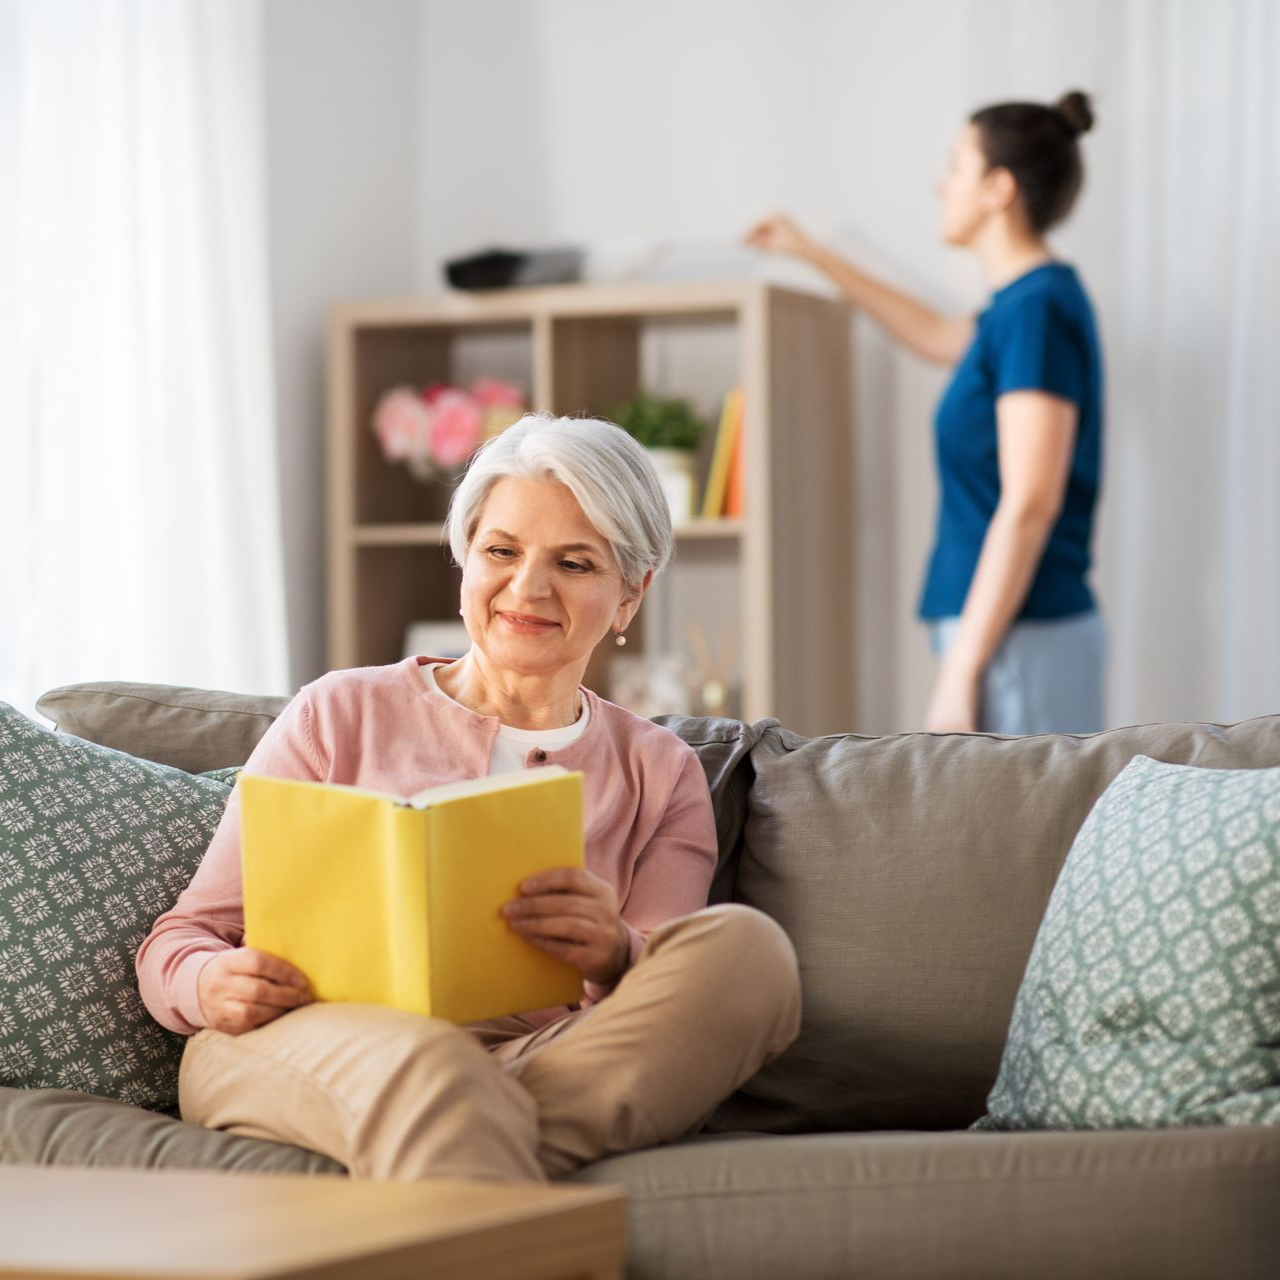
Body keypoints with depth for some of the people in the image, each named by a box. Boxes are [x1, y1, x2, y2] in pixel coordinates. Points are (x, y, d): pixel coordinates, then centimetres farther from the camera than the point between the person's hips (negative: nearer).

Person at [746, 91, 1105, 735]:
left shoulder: (1038, 307, -14)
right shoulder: (1026, 302, 15)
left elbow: (1029, 505, -20)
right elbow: (937, 336, 39)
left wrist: (962, 667, -20)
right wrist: (814, 254, 46)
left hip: (1018, 639, -10)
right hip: (1016, 633, 10)